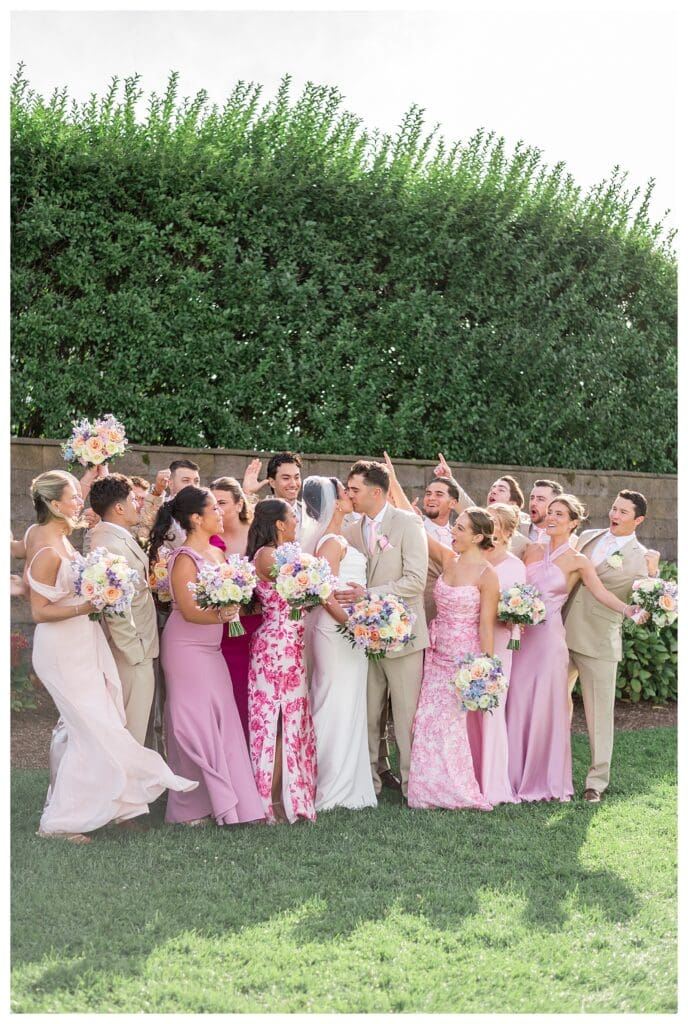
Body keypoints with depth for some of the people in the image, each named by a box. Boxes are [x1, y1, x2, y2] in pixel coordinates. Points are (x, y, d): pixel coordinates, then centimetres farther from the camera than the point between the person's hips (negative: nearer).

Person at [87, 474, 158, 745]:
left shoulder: (102, 534, 5)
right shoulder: (114, 546, -24)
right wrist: (135, 652, -20)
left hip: (134, 649, 10)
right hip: (133, 653, -10)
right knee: (132, 729, 2)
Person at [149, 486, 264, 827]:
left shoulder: (217, 553, 9)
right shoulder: (184, 559, -15)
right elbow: (189, 611, -19)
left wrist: (234, 606, -7)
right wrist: (221, 615, -31)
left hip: (211, 649, 8)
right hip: (187, 650, -8)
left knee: (220, 721, 8)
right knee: (195, 724, -2)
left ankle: (216, 799, 18)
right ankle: (192, 808, 8)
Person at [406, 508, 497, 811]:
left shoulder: (487, 574, -12)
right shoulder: (448, 559, 4)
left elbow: (486, 625, -12)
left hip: (464, 654, -6)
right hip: (438, 650, 6)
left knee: (447, 719, 1)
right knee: (430, 717, 6)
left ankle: (454, 789, 20)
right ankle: (435, 787, 21)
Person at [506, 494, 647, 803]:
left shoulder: (577, 561, -2)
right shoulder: (532, 550, 9)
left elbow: (601, 592, -13)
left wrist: (628, 609, -30)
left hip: (549, 636, -4)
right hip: (521, 635, 4)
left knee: (546, 705, 1)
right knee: (518, 704, 5)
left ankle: (545, 779, 16)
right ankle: (517, 775, 17)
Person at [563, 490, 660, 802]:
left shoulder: (641, 558, -6)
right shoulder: (587, 537, 9)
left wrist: (653, 575, -25)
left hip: (599, 644, -5)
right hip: (564, 635, 5)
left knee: (599, 712, 2)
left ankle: (597, 780, 15)